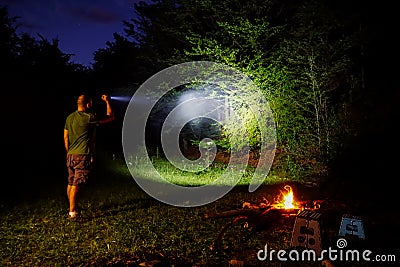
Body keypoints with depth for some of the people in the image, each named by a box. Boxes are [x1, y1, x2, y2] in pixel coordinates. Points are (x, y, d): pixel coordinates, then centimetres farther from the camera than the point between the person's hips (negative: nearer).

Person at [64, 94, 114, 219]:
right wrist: (108, 102, 10)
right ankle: (72, 212, -6)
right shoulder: (89, 118, -11)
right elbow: (110, 117, -2)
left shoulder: (69, 117, 11)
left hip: (71, 155, 8)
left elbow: (65, 137, 17)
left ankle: (72, 208, 27)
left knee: (71, 183, 14)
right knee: (77, 184, -7)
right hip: (83, 155, -8)